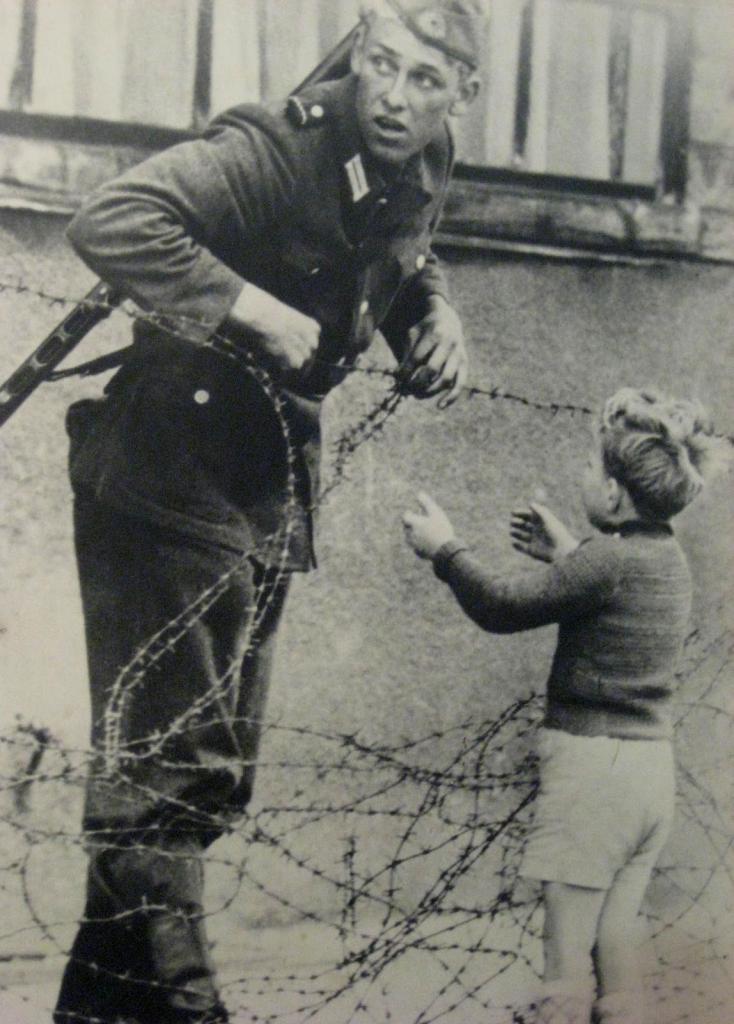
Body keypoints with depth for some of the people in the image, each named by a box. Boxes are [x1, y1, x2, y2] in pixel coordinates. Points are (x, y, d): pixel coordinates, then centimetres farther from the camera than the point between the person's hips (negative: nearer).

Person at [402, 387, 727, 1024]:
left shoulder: (611, 558, -16)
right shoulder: (669, 560, 9)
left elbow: (501, 608, -10)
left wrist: (444, 549, 3)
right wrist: (566, 555, 29)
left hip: (591, 763, -8)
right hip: (651, 770, 8)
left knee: (566, 954, -3)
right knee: (616, 943, 12)